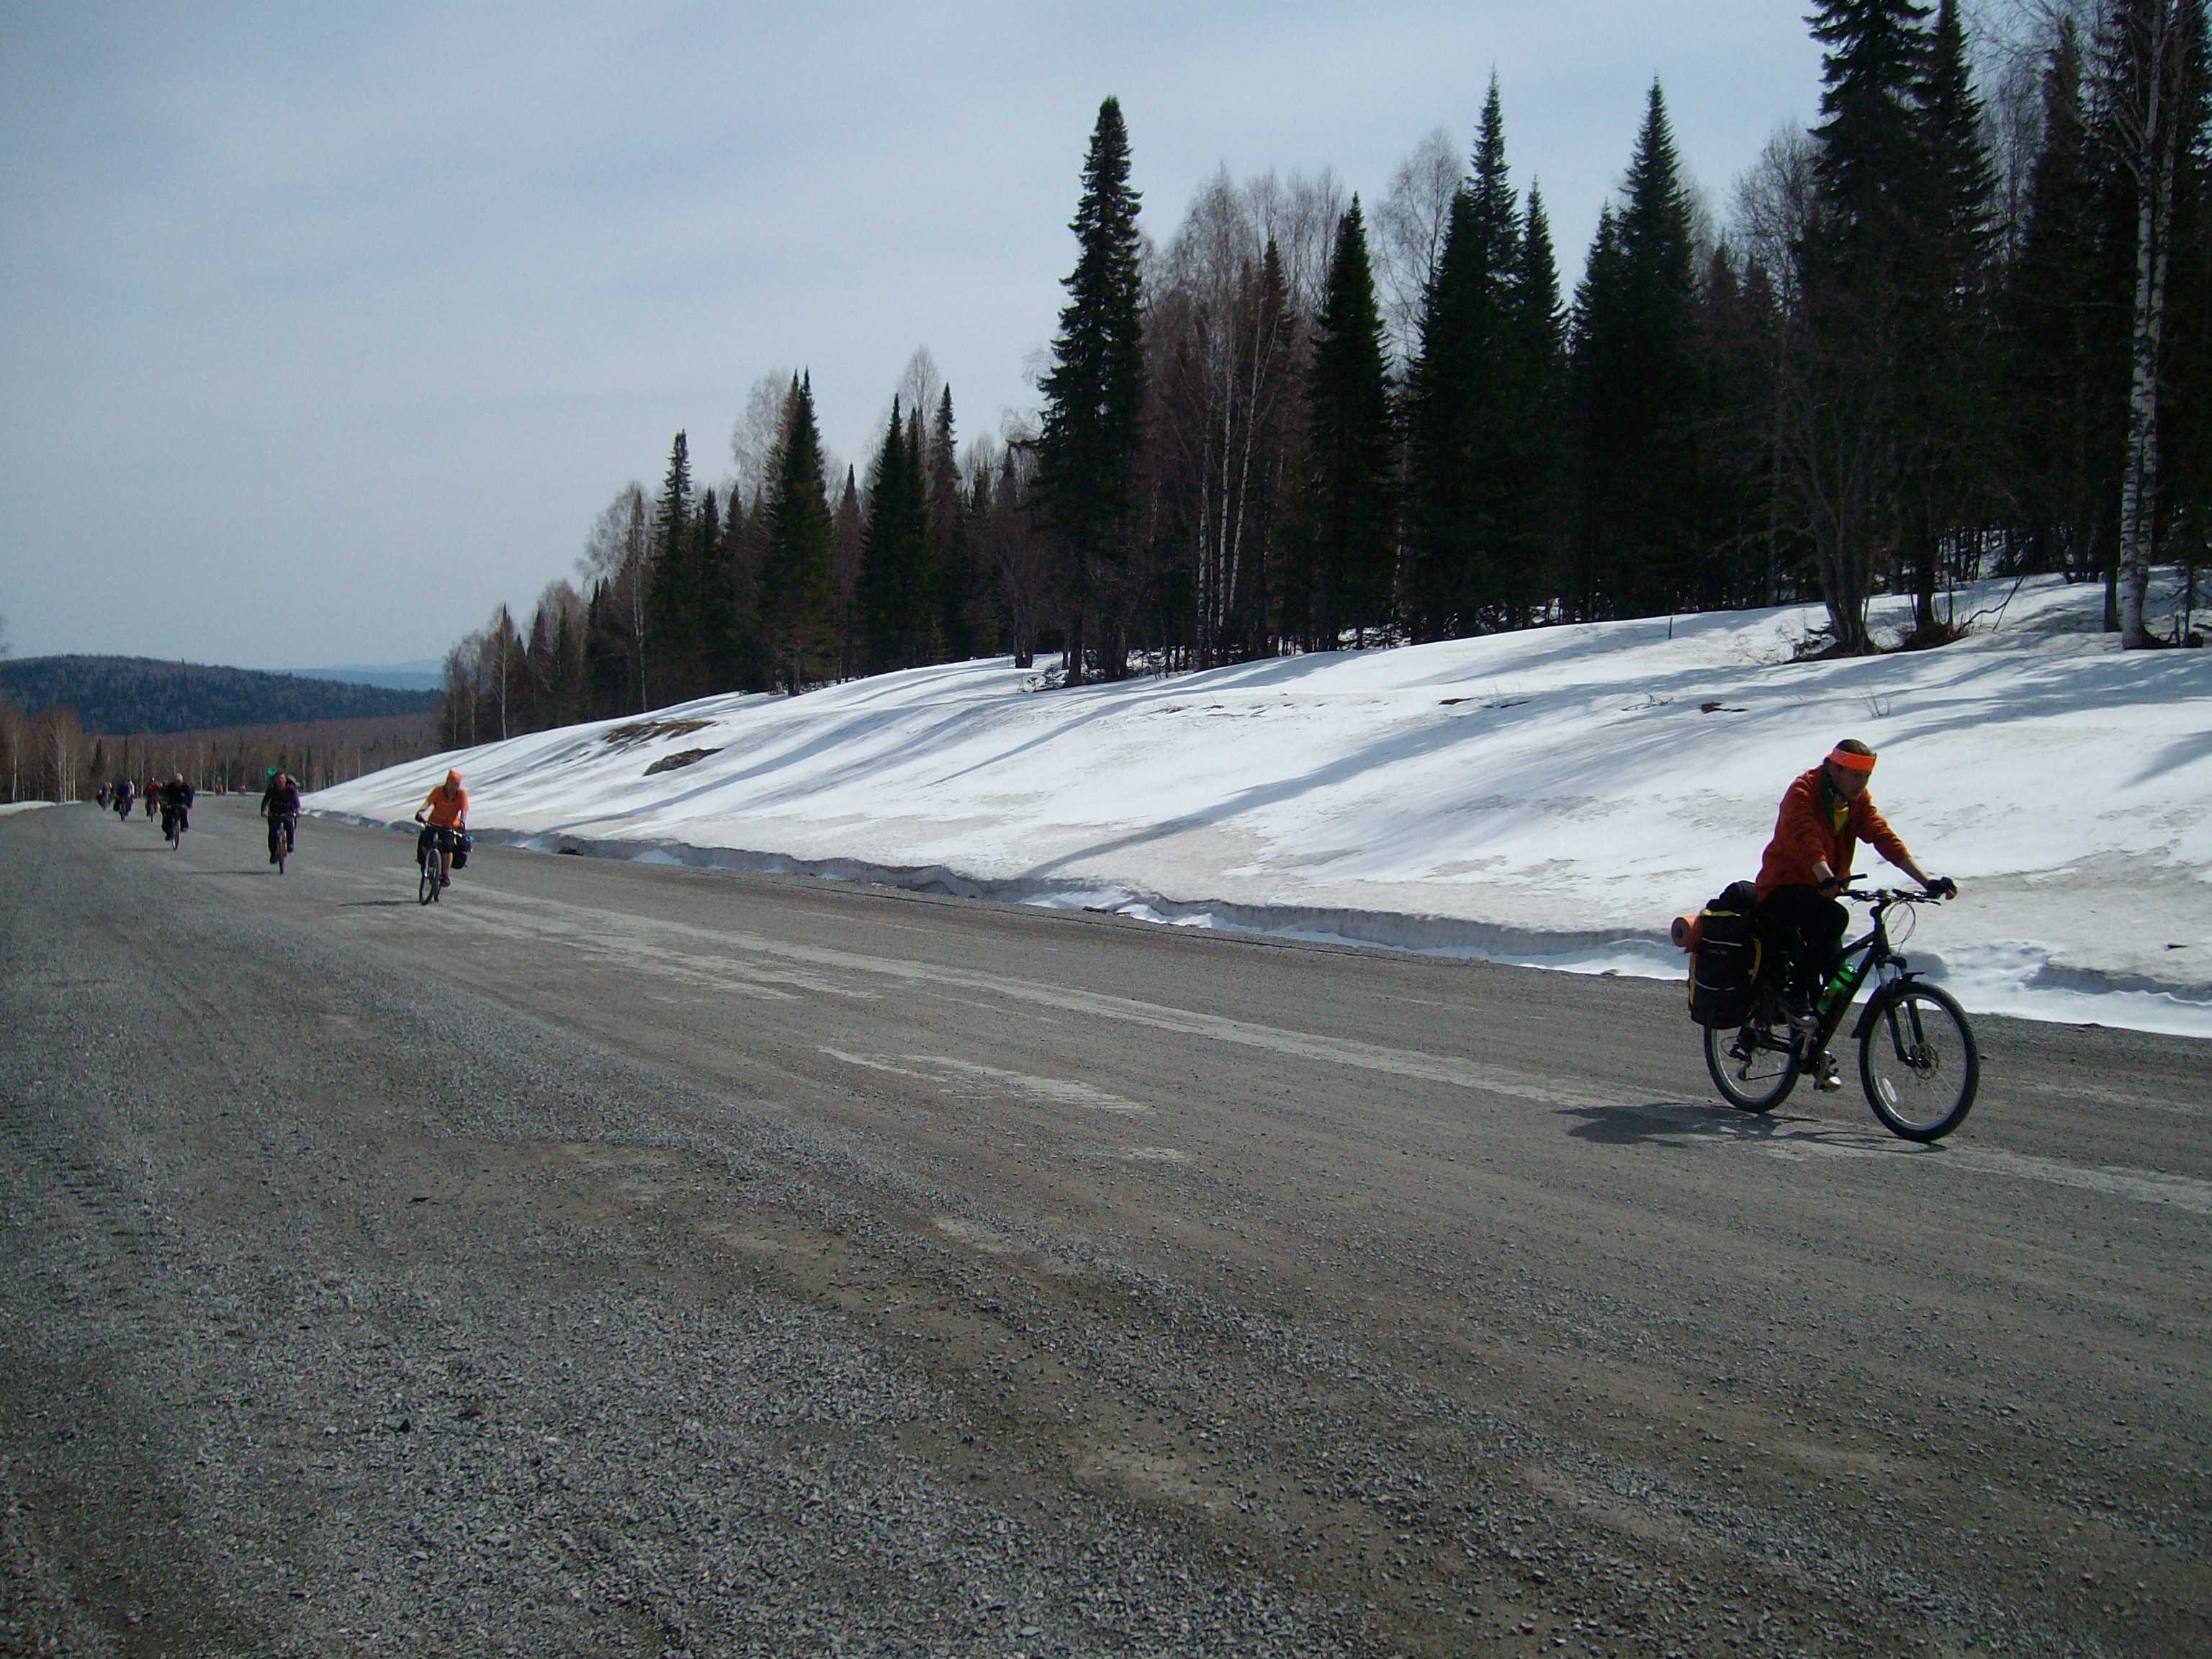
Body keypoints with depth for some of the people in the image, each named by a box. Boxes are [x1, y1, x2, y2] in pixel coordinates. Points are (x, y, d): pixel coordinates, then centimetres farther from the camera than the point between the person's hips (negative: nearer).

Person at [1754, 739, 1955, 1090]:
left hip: (1820, 892, 7)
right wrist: (1828, 881, -51)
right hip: (1782, 890, -7)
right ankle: (1794, 994, -20)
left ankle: (1816, 1053, 17)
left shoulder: (1857, 799, 3)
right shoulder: (1803, 792, -18)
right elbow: (1807, 841, -34)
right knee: (1835, 917, -34)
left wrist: (1927, 881, -17)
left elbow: (1885, 838, -6)